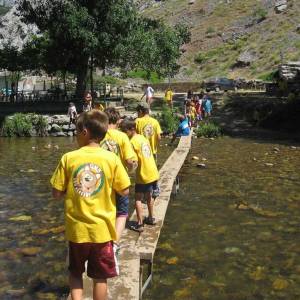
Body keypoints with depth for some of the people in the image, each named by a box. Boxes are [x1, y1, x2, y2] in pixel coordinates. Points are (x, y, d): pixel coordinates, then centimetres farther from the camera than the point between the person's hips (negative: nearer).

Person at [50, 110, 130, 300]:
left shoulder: (68, 158, -9)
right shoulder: (112, 159, -10)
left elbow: (57, 193, -5)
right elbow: (125, 191, -5)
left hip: (77, 229, 1)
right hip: (102, 229, 0)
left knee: (75, 272, 23)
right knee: (100, 277, 15)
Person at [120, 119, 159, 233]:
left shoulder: (133, 142, -15)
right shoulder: (143, 137, 10)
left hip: (143, 175, -8)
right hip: (153, 173, 8)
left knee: (138, 199, 3)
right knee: (149, 196, 23)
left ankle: (139, 224, 2)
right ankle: (151, 218, 36)